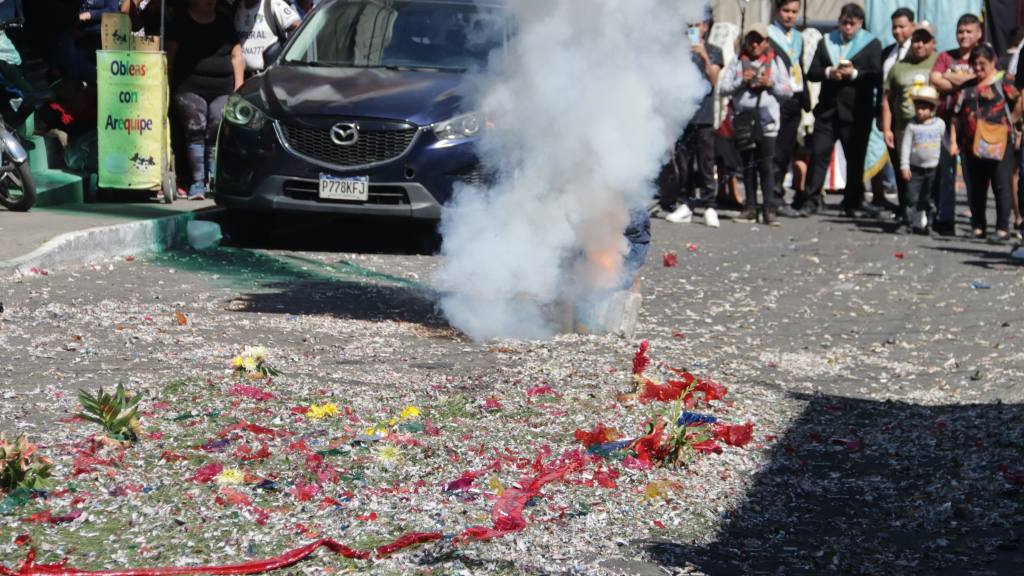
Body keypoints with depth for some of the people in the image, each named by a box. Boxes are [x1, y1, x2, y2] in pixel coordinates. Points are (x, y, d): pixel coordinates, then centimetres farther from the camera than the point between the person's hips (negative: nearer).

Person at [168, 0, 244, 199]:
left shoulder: (224, 22, 16)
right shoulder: (182, 21, 7)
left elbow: (236, 55, 16)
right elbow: (170, 55, 7)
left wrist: (239, 86, 9)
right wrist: (168, 86, 2)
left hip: (223, 90, 3)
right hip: (191, 89, -3)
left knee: (217, 134, -6)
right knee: (195, 132, -11)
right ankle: (197, 182, -12)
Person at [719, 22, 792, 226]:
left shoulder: (775, 62, 13)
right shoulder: (737, 63, 13)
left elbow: (788, 92, 11)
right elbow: (722, 89, 5)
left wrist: (771, 84, -6)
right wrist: (742, 81, -9)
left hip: (766, 119, -1)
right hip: (743, 117, 2)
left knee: (767, 165, -7)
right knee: (748, 165, 5)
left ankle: (769, 210, -8)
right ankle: (750, 208, 11)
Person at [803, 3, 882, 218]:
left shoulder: (872, 45, 4)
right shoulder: (826, 42, 14)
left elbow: (876, 76, -7)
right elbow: (812, 73, 7)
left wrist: (854, 74, -18)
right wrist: (828, 72, -11)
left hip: (856, 112, -2)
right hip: (827, 109, 2)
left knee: (855, 158, 4)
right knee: (819, 153, -5)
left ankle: (852, 202, 15)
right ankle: (813, 200, -2)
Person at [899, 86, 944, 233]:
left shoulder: (940, 124, 0)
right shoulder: (912, 126, -3)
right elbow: (905, 146, -4)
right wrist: (904, 166, -9)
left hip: (933, 168, 1)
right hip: (915, 168, -1)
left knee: (927, 198, 8)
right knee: (913, 198, -4)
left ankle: (925, 221, 16)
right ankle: (914, 223, -1)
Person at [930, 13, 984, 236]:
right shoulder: (946, 57, 15)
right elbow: (935, 80, 0)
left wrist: (951, 78, -5)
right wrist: (965, 82, -7)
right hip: (946, 119, 3)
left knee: (973, 173, -3)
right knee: (944, 171, 1)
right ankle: (945, 221, 5)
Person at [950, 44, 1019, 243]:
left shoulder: (1002, 82, -1)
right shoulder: (967, 87, 13)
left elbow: (1018, 102, -9)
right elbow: (957, 116, 12)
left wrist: (1010, 122, -10)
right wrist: (953, 141, 6)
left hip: (999, 144, -5)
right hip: (972, 144, 5)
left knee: (1001, 186, -4)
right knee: (975, 188, 10)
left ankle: (1003, 228, -3)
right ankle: (978, 227, 20)